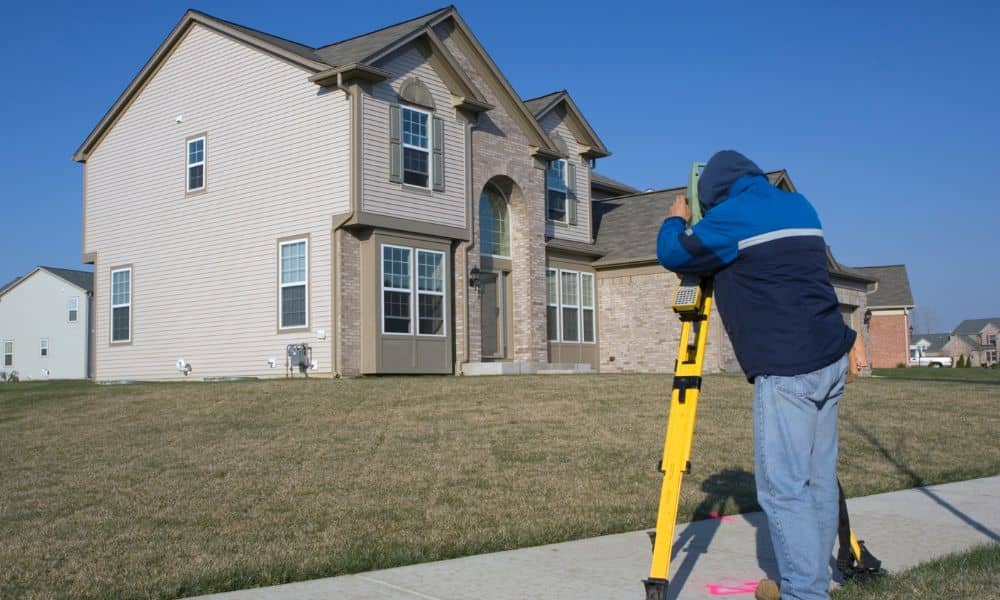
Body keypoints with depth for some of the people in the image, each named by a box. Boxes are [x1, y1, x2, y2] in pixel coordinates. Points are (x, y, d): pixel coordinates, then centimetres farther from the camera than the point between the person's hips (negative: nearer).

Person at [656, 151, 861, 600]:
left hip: (786, 371, -9)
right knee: (818, 478, 13)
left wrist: (676, 219, 20)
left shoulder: (731, 214, -7)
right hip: (830, 360, 9)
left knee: (782, 487, -4)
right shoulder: (800, 206, 17)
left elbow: (672, 254, 4)